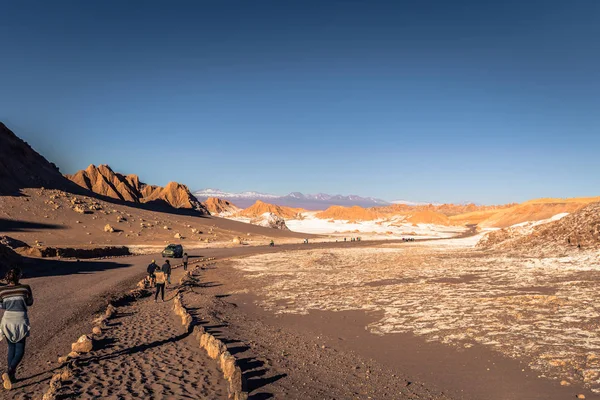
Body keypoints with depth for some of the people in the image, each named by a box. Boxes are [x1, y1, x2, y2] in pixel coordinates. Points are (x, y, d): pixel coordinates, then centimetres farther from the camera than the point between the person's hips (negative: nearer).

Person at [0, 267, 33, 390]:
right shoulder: (25, 288, -13)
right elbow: (30, 303, 3)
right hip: (20, 321, -3)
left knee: (11, 348, 18)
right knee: (20, 350, 8)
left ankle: (11, 376, 20)